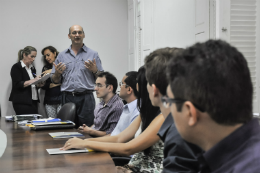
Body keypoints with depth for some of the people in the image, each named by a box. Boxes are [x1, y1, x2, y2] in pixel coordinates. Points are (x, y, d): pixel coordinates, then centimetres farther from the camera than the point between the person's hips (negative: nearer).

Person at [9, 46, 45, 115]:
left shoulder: (32, 68, 17)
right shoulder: (16, 67, -4)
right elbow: (18, 85, -14)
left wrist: (39, 85, 4)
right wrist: (33, 80, -19)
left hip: (33, 102, 7)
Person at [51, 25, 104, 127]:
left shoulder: (93, 54, 9)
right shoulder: (62, 56, 13)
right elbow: (55, 80, 15)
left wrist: (95, 70, -10)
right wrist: (57, 73, -5)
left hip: (86, 98, -2)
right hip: (67, 98, 2)